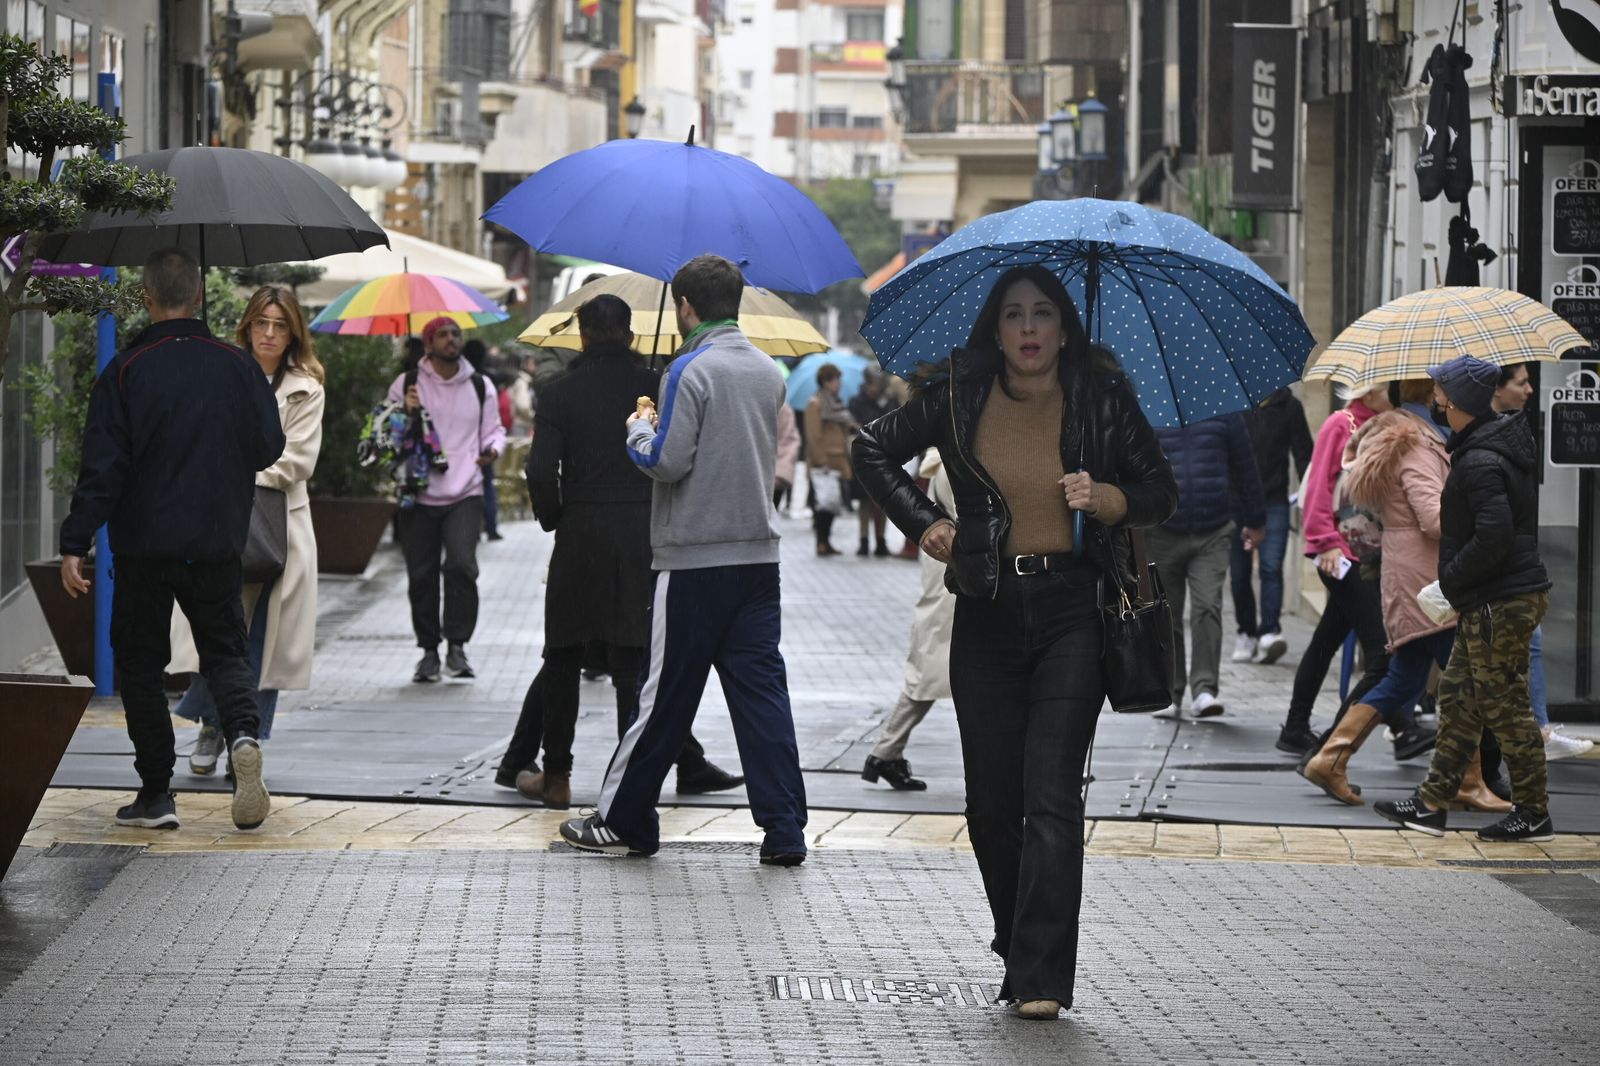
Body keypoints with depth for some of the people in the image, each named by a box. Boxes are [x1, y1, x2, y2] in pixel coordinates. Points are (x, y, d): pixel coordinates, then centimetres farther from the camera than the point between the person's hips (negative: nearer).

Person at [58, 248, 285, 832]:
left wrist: (75, 544, -10)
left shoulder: (125, 372, -9)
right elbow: (269, 447, 6)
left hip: (144, 547, -2)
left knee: (140, 662, 9)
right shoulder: (238, 366, -1)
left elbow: (102, 466, -12)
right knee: (225, 649, 13)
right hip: (218, 543, 2)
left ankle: (156, 793, 6)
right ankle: (242, 731, -17)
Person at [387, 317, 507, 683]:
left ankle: (457, 645, -10)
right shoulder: (407, 384, 6)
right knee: (421, 574, 2)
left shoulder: (480, 386, 11)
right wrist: (404, 413, -9)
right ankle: (428, 650, 14)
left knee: (462, 564, -18)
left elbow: (493, 429, 17)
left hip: (465, 493, 0)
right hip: (419, 495, 0)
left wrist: (493, 449, -5)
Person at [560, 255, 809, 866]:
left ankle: (623, 820, 12)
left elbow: (667, 462, -16)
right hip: (758, 554, 6)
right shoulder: (768, 371, 11)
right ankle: (784, 831, 0)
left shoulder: (692, 369, -11)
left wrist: (639, 431, 4)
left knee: (665, 696, 2)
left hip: (694, 561, -6)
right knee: (761, 689, 4)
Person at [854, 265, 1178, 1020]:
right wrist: (922, 521, 5)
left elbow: (1161, 491, 8)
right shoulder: (958, 399, 3)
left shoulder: (1102, 400, 1)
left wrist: (1109, 498, -12)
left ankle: (1040, 977, -14)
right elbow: (874, 451, 16)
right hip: (988, 613, 2)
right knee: (992, 799, 5)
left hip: (1072, 615, -2)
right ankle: (1020, 942, 25)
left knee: (1051, 794, -11)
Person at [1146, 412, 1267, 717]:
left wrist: (1255, 521, 18)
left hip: (1213, 533, 0)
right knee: (1167, 615, 6)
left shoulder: (1223, 410, 7)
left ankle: (1205, 689, -14)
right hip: (1162, 532, 0)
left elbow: (1245, 467, 14)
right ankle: (1170, 693, 15)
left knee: (1207, 607, -13)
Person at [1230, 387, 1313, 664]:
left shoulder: (1288, 406, 4)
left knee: (1271, 567, -14)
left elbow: (1303, 455, 7)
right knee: (1239, 573, 6)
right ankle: (1246, 633, 18)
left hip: (1274, 502, -1)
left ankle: (1269, 631, -22)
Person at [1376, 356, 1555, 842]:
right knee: (1458, 698, 14)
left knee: (1505, 705, -2)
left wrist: (1452, 577, -15)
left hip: (1499, 604, -11)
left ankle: (1534, 814, 5)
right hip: (1487, 602, 11)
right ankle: (1431, 803, 20)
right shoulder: (1506, 445, 11)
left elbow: (1493, 537, -28)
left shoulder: (1480, 463, -20)